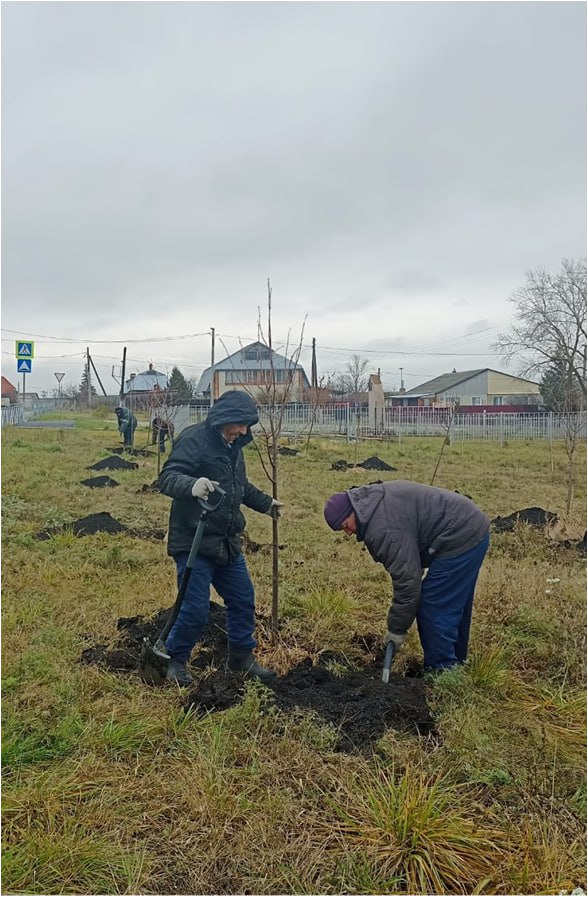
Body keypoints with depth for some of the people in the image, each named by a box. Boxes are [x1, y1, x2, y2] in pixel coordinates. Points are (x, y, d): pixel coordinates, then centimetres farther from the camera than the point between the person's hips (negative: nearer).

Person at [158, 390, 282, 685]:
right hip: (194, 543, -8)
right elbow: (168, 477, -26)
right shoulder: (194, 439, -15)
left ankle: (242, 656, 32)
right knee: (195, 609, -3)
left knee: (243, 600, 14)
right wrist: (192, 485, -45)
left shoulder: (232, 445, 13)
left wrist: (265, 503, 36)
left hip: (227, 544, 9)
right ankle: (175, 660, 22)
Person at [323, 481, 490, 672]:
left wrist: (397, 629, -10)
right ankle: (455, 660, 36)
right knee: (455, 606, 22)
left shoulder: (384, 529, -23)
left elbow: (407, 579, -21)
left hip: (461, 537, -11)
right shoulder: (374, 499, 9)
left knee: (435, 608, -5)